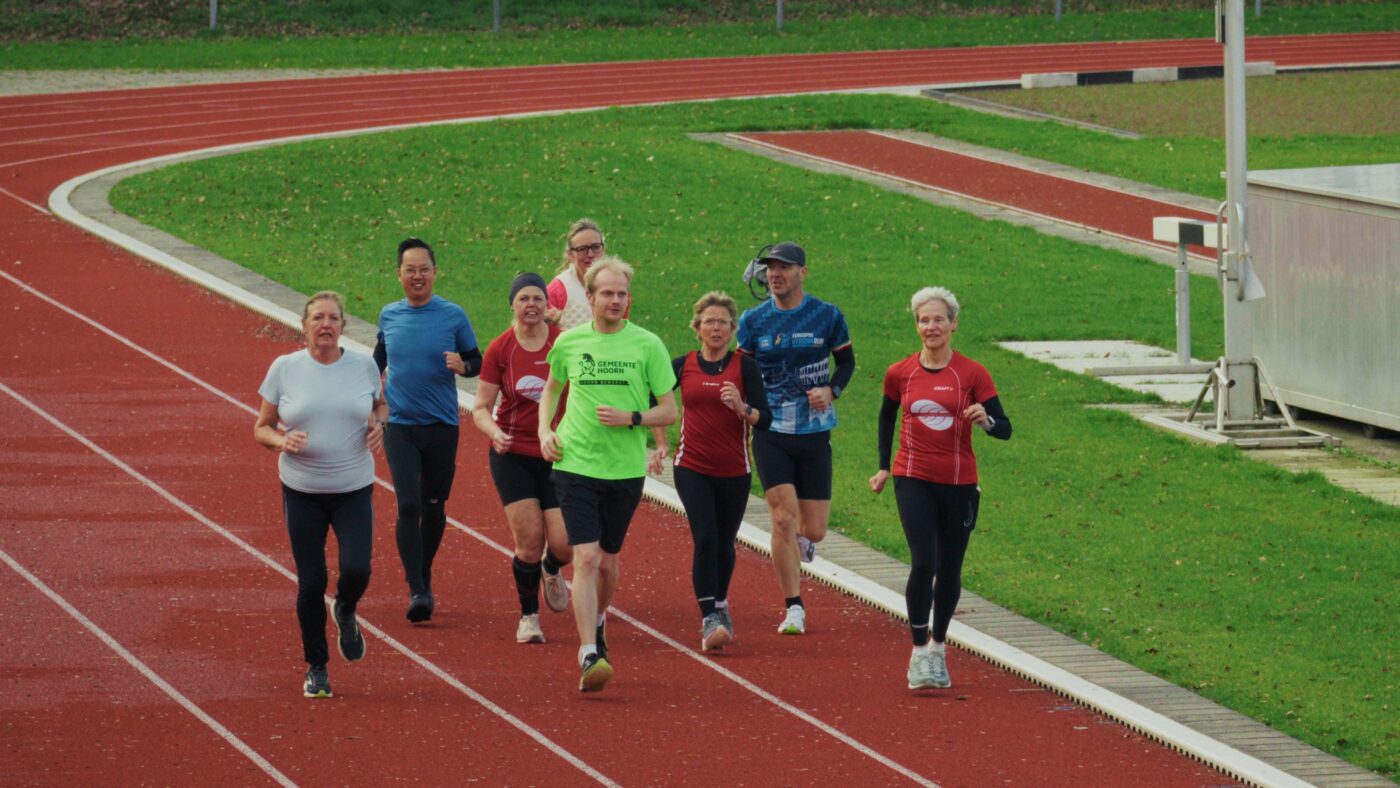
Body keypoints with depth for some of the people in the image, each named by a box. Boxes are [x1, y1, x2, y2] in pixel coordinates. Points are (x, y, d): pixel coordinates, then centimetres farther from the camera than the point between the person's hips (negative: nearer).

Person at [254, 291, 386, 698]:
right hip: (302, 492, -1)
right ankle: (316, 668, 18)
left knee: (356, 570, -16)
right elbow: (261, 428, 3)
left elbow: (381, 404, 20)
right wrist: (283, 441, -18)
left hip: (354, 490, 1)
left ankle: (345, 613, 21)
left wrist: (378, 424, -3)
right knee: (311, 583, -1)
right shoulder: (284, 369, -4)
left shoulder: (363, 366, 0)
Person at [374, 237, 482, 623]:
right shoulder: (389, 315, 3)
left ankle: (425, 575, 33)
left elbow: (476, 362, 3)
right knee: (408, 505, -13)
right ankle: (416, 591, -15)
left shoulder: (453, 316, -4)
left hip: (441, 426, 0)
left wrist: (462, 366, -18)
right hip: (400, 426, 0)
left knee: (434, 506, 10)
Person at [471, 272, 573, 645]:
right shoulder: (500, 349, -3)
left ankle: (551, 571, 31)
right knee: (530, 540, -10)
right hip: (513, 456, -1)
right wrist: (495, 432, -20)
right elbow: (481, 408, 1)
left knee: (563, 544, -7)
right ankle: (528, 617, 11)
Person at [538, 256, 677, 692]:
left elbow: (669, 411, 1)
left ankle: (597, 623, 43)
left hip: (626, 470, 1)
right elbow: (552, 387, 24)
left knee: (608, 561, 13)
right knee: (586, 558, -13)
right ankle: (589, 655, -19)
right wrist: (544, 430, 8)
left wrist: (630, 419, -15)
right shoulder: (569, 342, 4)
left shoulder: (647, 345, -1)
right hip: (576, 464, -1)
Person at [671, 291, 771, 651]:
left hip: (734, 471, 1)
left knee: (724, 544, 13)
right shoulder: (682, 366, 2)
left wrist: (742, 408, -26)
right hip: (692, 469, -1)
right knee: (705, 540, -16)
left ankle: (719, 605, 38)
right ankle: (710, 620, -19)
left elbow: (765, 419, -8)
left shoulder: (745, 366, -2)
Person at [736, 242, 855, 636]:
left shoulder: (827, 316, -1)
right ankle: (793, 609, -3)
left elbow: (847, 361, 12)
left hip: (814, 434, 0)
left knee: (813, 530, 1)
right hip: (770, 435, 0)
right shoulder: (752, 321, 1)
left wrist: (831, 390, -8)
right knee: (783, 518, -13)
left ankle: (799, 542, 41)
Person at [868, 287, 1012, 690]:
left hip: (959, 483, 1)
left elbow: (1005, 429, -6)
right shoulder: (899, 374, 2)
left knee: (950, 570, 9)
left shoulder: (972, 373, -3)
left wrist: (986, 420, -27)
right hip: (914, 480, -1)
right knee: (923, 563, -16)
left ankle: (938, 645, 29)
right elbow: (887, 417, 20)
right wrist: (884, 467, 16)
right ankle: (919, 652, -7)